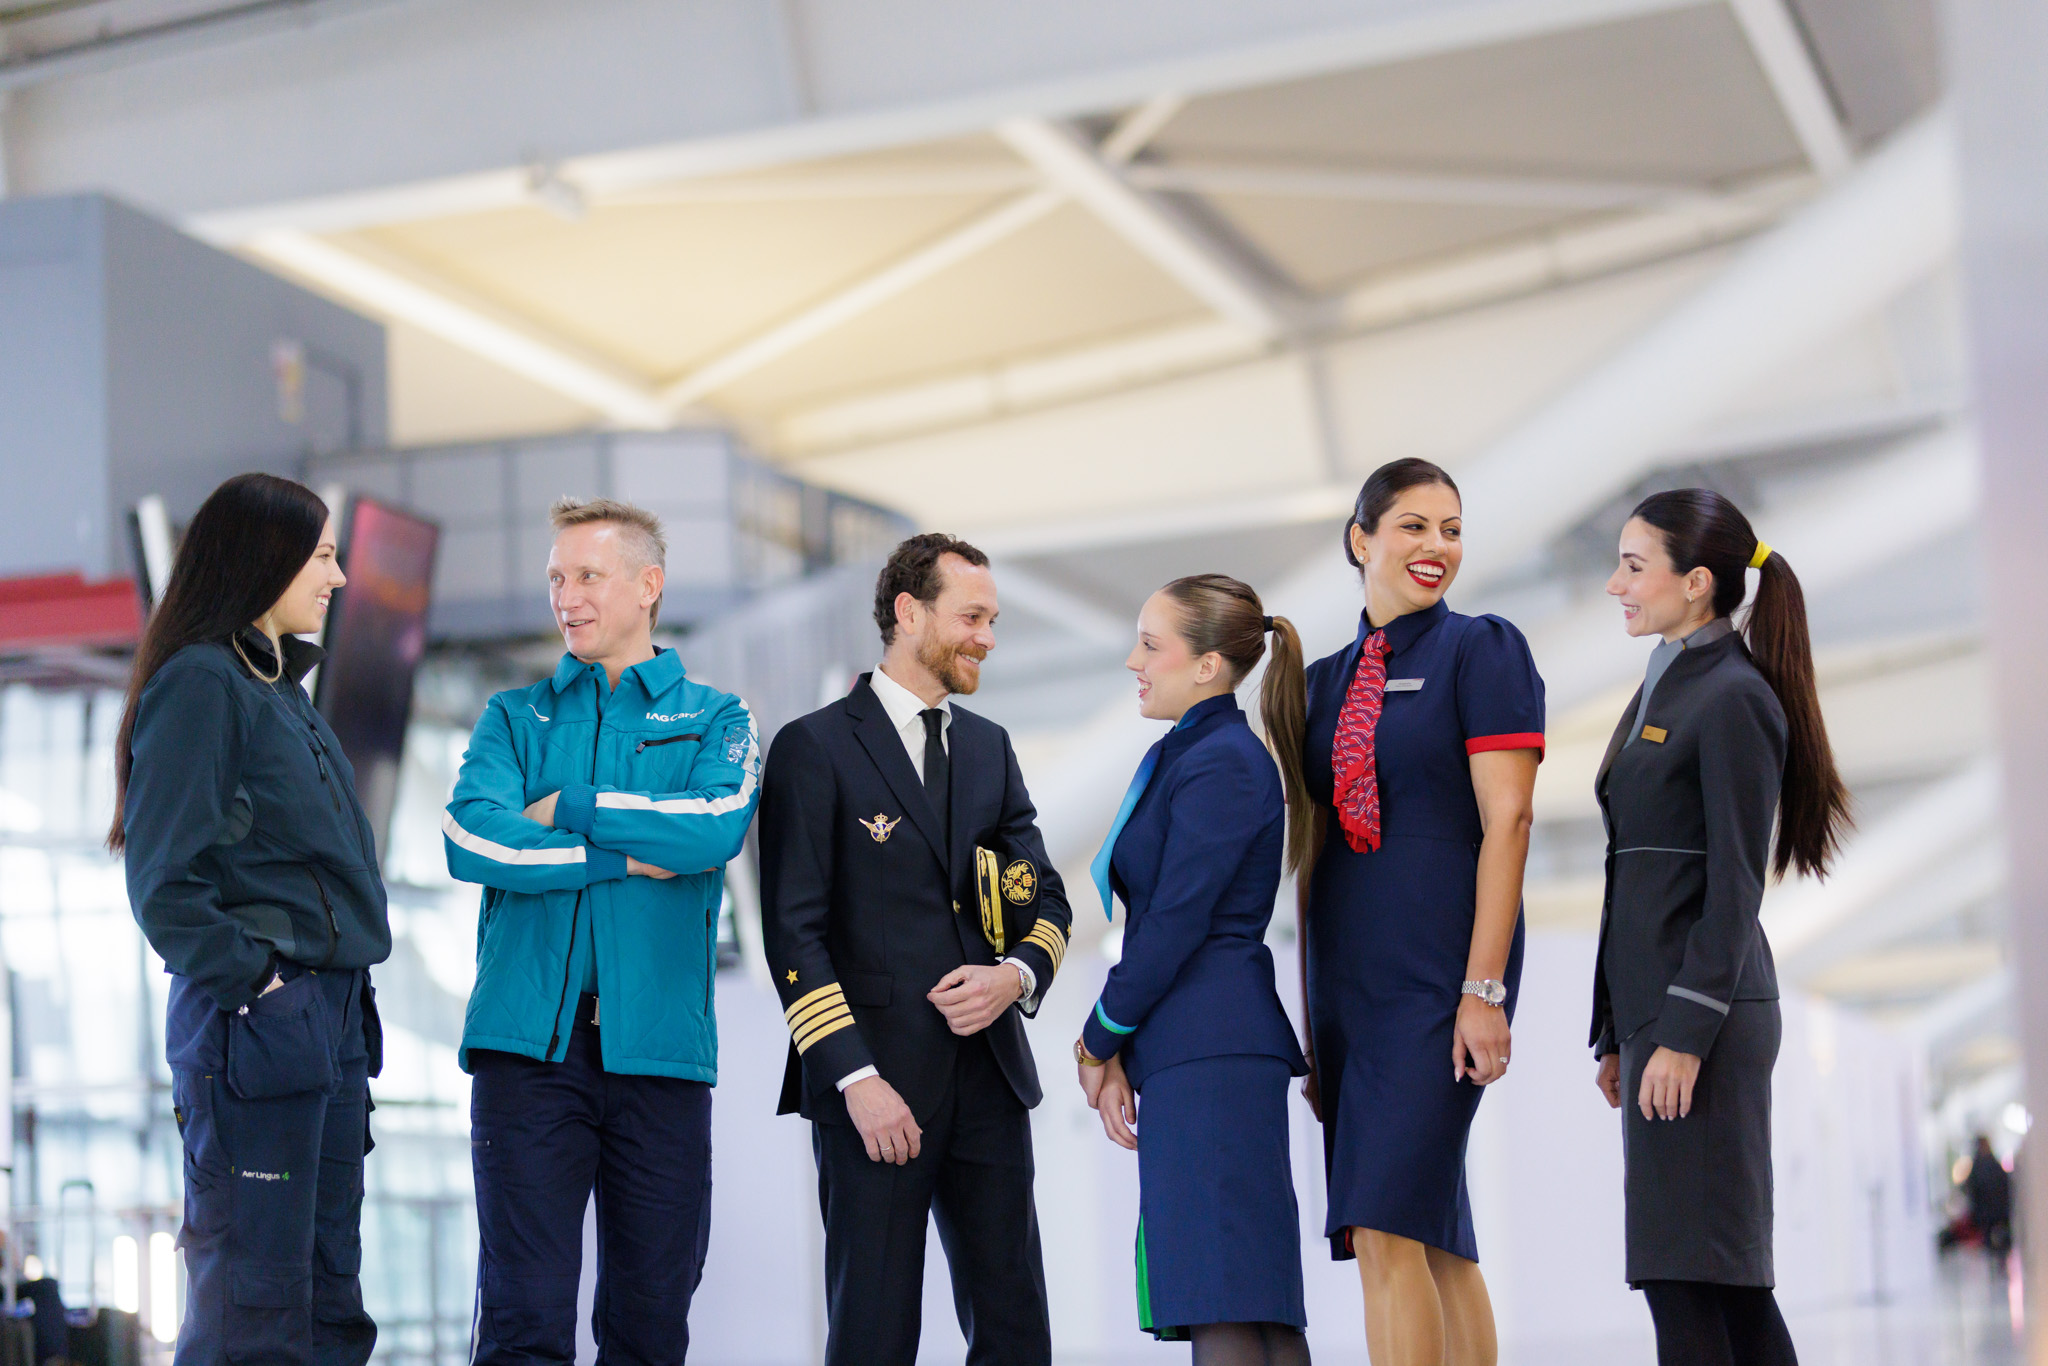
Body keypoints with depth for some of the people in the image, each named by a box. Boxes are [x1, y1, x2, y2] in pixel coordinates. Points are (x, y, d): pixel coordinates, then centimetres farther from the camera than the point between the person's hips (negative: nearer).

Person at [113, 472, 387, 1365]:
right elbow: (163, 877, -16)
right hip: (253, 1024, -10)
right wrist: (246, 981, -17)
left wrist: (344, 1009, 15)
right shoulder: (198, 682, -9)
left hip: (328, 1019, 10)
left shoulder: (281, 685, 19)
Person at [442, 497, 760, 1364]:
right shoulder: (514, 717, 15)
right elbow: (473, 838, -5)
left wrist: (571, 809, -4)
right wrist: (630, 855, -6)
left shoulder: (716, 719, 13)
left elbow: (719, 826, -9)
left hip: (657, 1043, 0)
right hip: (529, 1038, 0)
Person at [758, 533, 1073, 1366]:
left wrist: (1015, 976, -7)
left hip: (989, 1077, 6)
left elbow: (1044, 897, 16)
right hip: (878, 1082, -6)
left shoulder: (989, 749, 17)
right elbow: (794, 932, -7)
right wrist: (856, 1078, -15)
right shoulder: (815, 748, -2)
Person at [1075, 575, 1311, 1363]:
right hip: (1185, 1053, 10)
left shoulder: (1220, 765, -11)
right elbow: (1155, 915, 19)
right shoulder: (1183, 758, 20)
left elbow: (1176, 924, -15)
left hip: (1210, 1056, -10)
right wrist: (1113, 1052, 9)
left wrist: (1100, 1040, -4)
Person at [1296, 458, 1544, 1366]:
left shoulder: (1480, 651, -1)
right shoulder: (1327, 679, 16)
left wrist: (1485, 988, -17)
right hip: (1349, 978, 6)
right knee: (1438, 1240, 8)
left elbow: (1506, 821, -9)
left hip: (1441, 975, -6)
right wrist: (1305, 1007, 11)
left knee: (1387, 1228, -15)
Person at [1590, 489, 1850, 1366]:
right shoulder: (1660, 691, 18)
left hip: (1704, 1010, -9)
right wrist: (1617, 1032, 18)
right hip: (1656, 1007, 9)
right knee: (1725, 1277, 10)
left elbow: (1733, 884, -15)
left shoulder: (1734, 698, -9)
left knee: (1685, 1273, -10)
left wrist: (1685, 1033, -19)